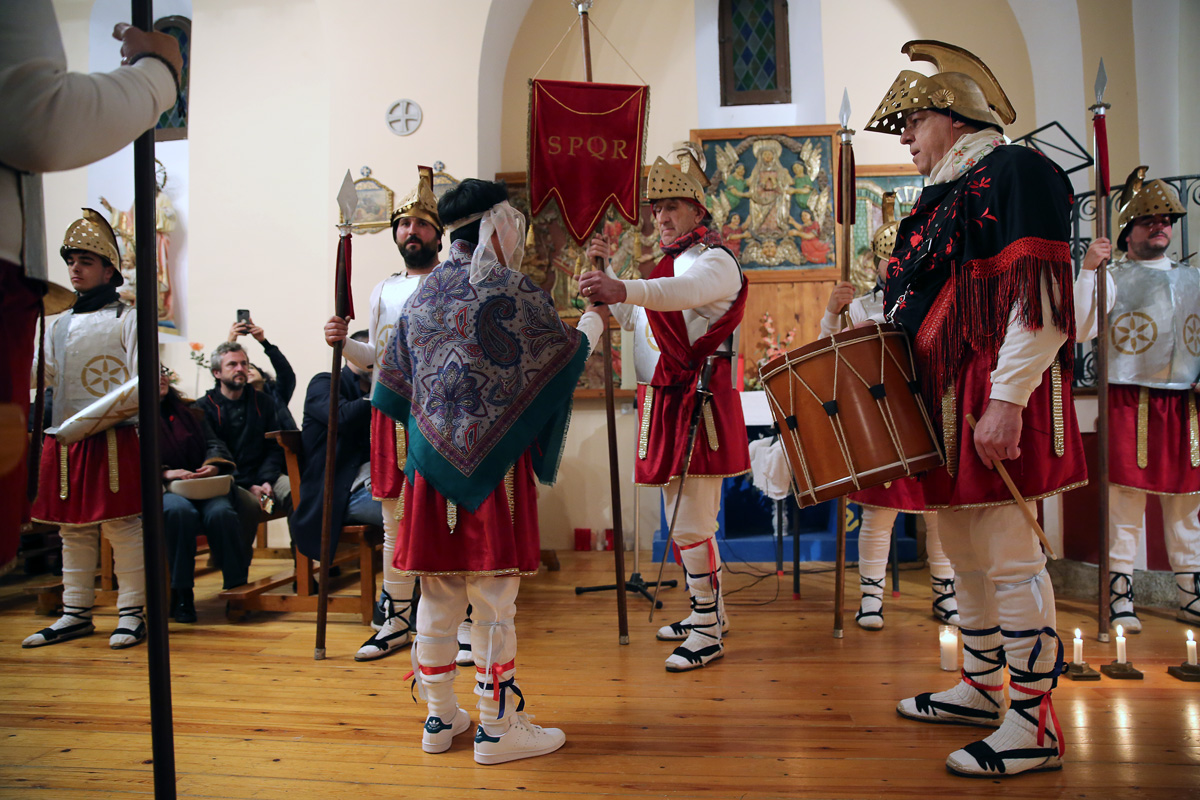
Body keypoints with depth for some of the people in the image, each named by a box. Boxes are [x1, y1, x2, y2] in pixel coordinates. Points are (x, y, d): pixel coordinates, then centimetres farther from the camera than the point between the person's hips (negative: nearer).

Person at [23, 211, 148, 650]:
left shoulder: (125, 319, 1)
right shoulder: (59, 324, 20)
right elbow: (41, 375, 20)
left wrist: (108, 410, -22)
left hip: (112, 440, -6)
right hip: (63, 441, 6)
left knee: (122, 525, -4)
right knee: (73, 529, 10)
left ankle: (132, 613, 3)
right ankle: (76, 614, 19)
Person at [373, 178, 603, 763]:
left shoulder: (421, 293, 10)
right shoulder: (512, 292, -9)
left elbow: (394, 383, 14)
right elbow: (565, 357, 0)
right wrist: (589, 327, 19)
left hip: (433, 462, 6)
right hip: (493, 463, -6)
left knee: (437, 597, 12)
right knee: (492, 598, 2)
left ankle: (439, 717, 25)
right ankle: (497, 726, 13)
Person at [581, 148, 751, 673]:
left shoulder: (714, 260, -8)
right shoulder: (668, 260, 23)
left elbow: (683, 291, -31)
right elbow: (633, 318, 26)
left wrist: (621, 289, -47)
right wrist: (606, 271, 16)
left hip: (697, 402, -10)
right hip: (663, 402, 10)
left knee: (690, 524, -8)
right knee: (683, 516, 16)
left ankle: (707, 634, 3)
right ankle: (708, 612, 30)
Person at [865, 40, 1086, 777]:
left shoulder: (1013, 171, -7)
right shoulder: (944, 196, 20)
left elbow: (1042, 306, -18)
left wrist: (1006, 401, -24)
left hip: (994, 399, -9)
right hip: (945, 400, 9)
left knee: (1009, 559, -5)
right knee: (965, 554, 15)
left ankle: (1034, 728, 7)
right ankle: (980, 689, 29)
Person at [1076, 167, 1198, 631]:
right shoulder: (1113, 279, 1)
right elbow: (1081, 331, -14)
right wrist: (1087, 271, -19)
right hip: (1129, 403, -5)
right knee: (1127, 499, -4)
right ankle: (1120, 596, 3)